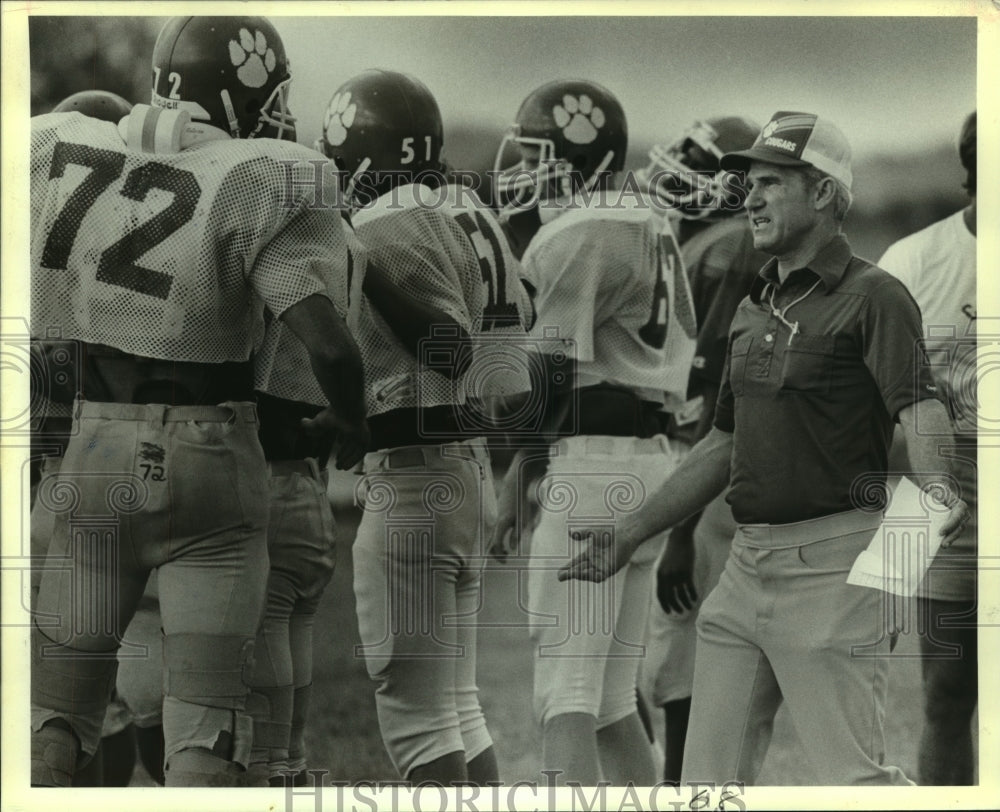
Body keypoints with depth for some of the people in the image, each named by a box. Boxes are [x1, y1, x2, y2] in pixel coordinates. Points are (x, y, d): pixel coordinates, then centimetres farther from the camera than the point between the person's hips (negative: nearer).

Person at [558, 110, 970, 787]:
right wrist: (629, 536, 23)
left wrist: (936, 486, -43)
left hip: (832, 566, -8)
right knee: (707, 773, 9)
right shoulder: (753, 309, 18)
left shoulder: (873, 296, -8)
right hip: (747, 566, 8)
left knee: (854, 773, -8)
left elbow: (919, 404, -22)